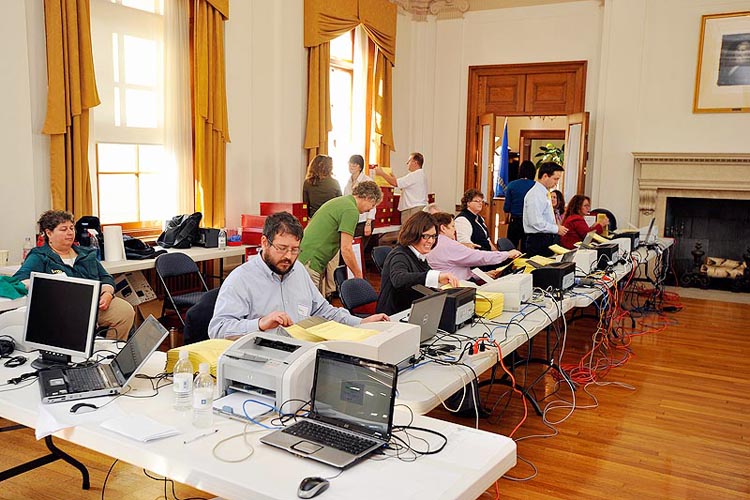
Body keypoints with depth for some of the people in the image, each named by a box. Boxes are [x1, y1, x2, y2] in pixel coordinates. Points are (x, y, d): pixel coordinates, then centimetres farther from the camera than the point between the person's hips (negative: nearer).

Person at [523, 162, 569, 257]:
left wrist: (556, 227, 10)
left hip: (547, 240, 10)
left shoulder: (544, 194, 16)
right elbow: (536, 222, -23)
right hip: (538, 241, -10)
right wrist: (556, 229, -14)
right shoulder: (535, 195, -15)